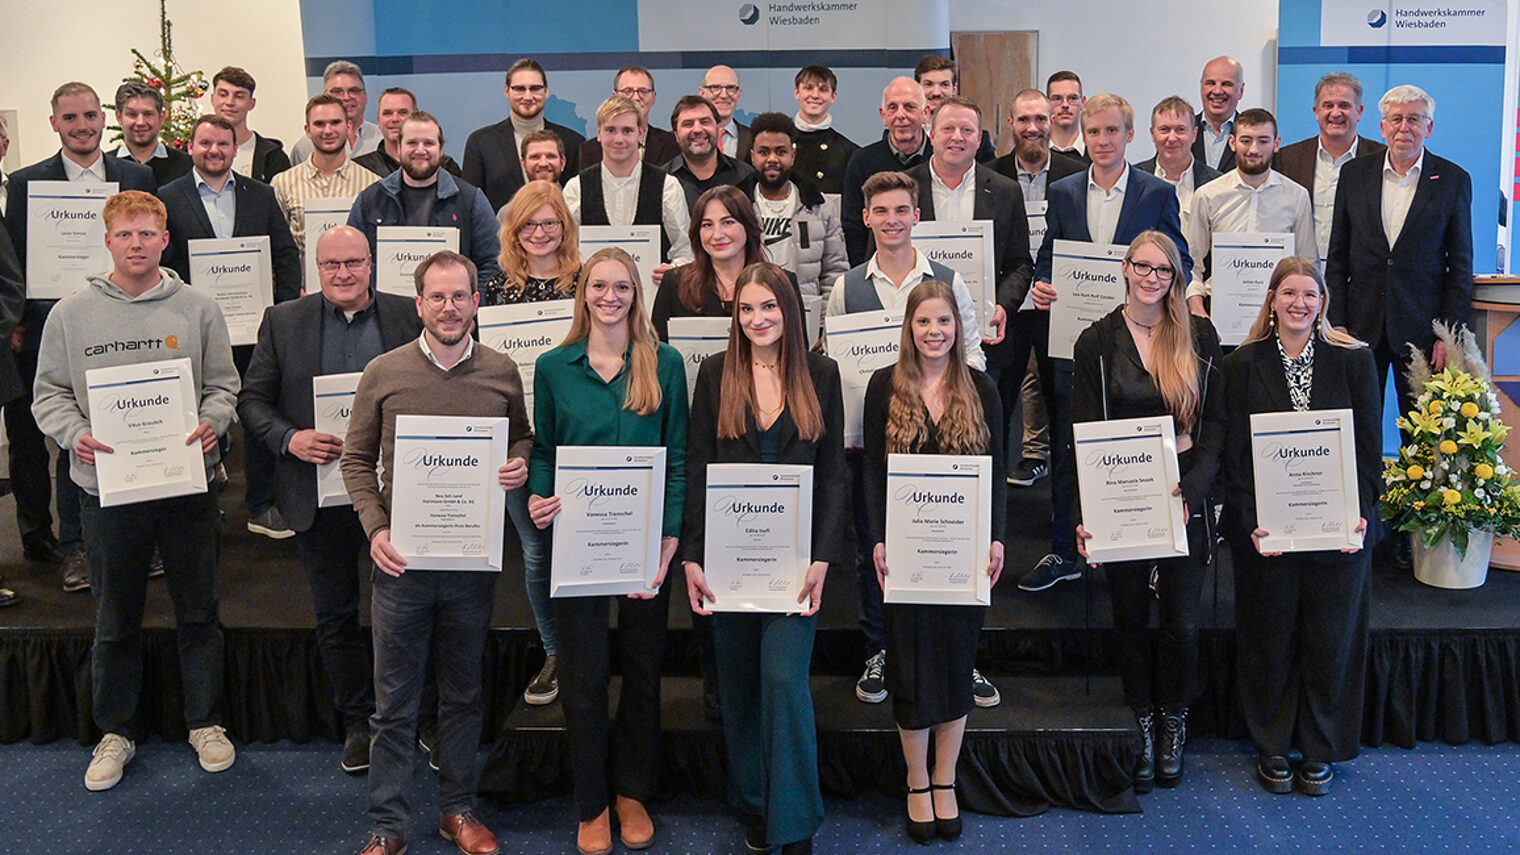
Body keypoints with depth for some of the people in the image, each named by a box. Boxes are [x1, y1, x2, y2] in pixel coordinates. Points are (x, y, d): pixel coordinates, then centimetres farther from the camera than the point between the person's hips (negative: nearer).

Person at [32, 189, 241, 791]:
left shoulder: (197, 308, 1)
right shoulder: (72, 313, 2)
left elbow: (223, 385, 4)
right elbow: (49, 393, 5)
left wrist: (211, 422, -16)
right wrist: (74, 434, -14)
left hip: (188, 484, 0)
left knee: (198, 613, 11)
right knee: (115, 621, 11)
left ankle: (205, 723, 26)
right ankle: (115, 732, 27)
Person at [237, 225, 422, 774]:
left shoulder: (410, 317, 1)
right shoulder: (283, 322, 4)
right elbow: (251, 400, 3)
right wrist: (289, 439, -15)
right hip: (319, 496, 2)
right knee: (335, 616, 12)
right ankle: (358, 722, 28)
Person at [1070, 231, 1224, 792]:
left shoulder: (1200, 336, 4)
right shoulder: (1097, 342, 1)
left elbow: (1217, 423, 2)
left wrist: (1191, 488, -12)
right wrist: (1087, 512, -11)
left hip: (1186, 498, 0)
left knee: (1182, 623, 2)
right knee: (1130, 619, 10)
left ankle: (1173, 723, 27)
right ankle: (1143, 725, 29)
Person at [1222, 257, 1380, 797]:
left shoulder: (1354, 361, 1)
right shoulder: (1243, 365, 0)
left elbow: (1370, 447, 1)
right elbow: (1234, 453, -3)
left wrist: (1361, 513, -11)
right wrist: (1250, 523, -13)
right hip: (1264, 529, 0)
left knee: (1330, 639, 9)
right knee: (1269, 638, 9)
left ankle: (1320, 752, 25)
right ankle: (1271, 750, 25)